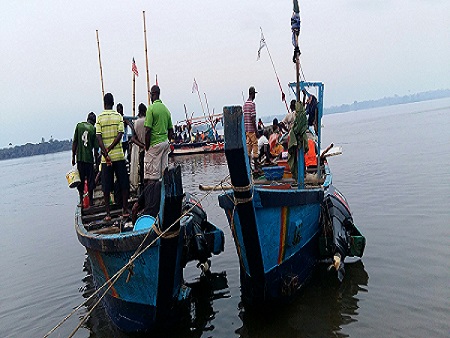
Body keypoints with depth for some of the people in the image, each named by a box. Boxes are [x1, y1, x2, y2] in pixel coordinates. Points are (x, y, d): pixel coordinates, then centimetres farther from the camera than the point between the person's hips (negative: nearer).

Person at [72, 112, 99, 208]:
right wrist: (97, 162, 6)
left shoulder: (79, 126, 4)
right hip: (89, 158, -2)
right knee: (90, 181, 5)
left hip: (79, 158, 2)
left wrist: (73, 157, 9)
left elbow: (74, 142, 3)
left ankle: (81, 201, 12)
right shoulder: (94, 129, -2)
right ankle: (90, 202, 8)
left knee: (80, 180, 11)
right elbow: (96, 148, -2)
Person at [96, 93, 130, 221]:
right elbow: (120, 134, -10)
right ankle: (125, 210, 11)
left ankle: (108, 213, 7)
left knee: (106, 187, 5)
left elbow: (99, 137, -8)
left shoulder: (99, 118, 1)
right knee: (124, 184, 9)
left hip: (105, 157, 0)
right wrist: (110, 148, -13)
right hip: (119, 155, 0)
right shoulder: (119, 116, 2)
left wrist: (105, 153, -12)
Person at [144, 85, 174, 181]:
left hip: (155, 144, -7)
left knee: (153, 174, -5)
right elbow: (171, 131, 14)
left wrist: (147, 147, -7)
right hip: (165, 143, 7)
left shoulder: (151, 108, -10)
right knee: (164, 172, 10)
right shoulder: (166, 109, 11)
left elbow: (148, 130, -15)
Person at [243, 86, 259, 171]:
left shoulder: (245, 104, 13)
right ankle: (256, 167, -3)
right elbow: (253, 118, -17)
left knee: (248, 146, 9)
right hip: (251, 129, -8)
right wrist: (256, 130, -14)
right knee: (255, 145, -4)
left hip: (246, 129, 8)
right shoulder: (252, 104, -12)